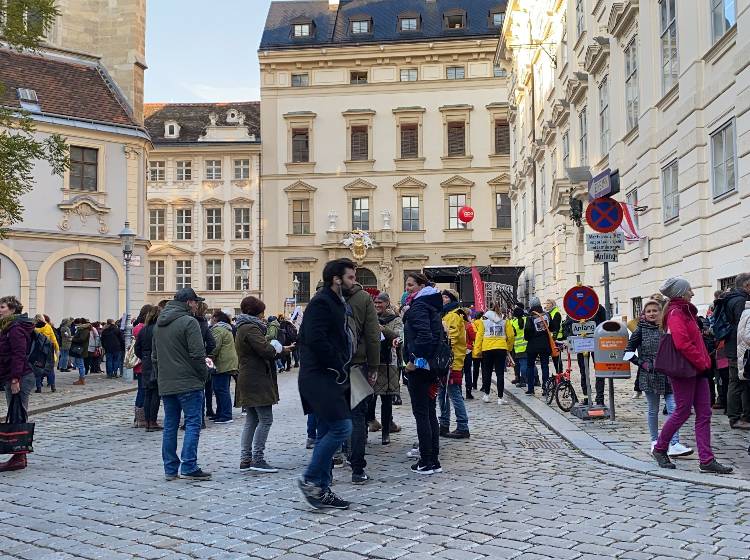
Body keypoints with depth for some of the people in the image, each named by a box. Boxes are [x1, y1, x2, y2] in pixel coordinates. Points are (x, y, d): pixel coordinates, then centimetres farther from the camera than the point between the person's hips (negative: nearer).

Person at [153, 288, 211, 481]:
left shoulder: (159, 324, 17)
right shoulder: (189, 322, -11)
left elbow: (154, 356, 21)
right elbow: (197, 354, -16)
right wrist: (204, 375, -4)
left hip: (165, 384, 8)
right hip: (188, 383, -8)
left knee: (170, 425, 11)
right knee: (193, 424, -4)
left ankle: (170, 468, 14)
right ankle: (189, 467, -8)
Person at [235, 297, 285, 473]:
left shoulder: (242, 328, 18)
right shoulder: (251, 328, -14)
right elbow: (265, 350, -23)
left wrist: (272, 348, 9)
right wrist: (275, 347, -3)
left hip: (247, 379, 11)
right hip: (257, 381, -11)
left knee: (251, 421, 13)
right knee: (266, 419, -8)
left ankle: (245, 460, 14)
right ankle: (257, 459, -7)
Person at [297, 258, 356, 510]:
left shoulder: (337, 303, 18)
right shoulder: (321, 302, -12)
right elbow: (316, 340, -23)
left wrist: (341, 370, 10)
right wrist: (338, 368, -15)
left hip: (328, 378, 10)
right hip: (319, 377, -10)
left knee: (327, 432, 11)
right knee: (342, 427, -14)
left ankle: (321, 489, 17)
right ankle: (310, 479, -3)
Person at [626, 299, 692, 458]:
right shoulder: (640, 331, 0)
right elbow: (628, 351, 1)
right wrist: (642, 363, -8)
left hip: (668, 375, 2)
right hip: (650, 376, -2)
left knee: (674, 408, -8)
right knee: (653, 410, 8)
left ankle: (674, 444, -10)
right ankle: (655, 441, 22)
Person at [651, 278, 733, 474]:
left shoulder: (687, 311, 18)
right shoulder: (675, 313, -13)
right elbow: (682, 343, -23)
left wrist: (705, 362, 11)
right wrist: (702, 362, -15)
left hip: (697, 369, 9)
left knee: (704, 413, 4)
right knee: (682, 412, -1)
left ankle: (707, 460, 4)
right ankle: (660, 449, 18)